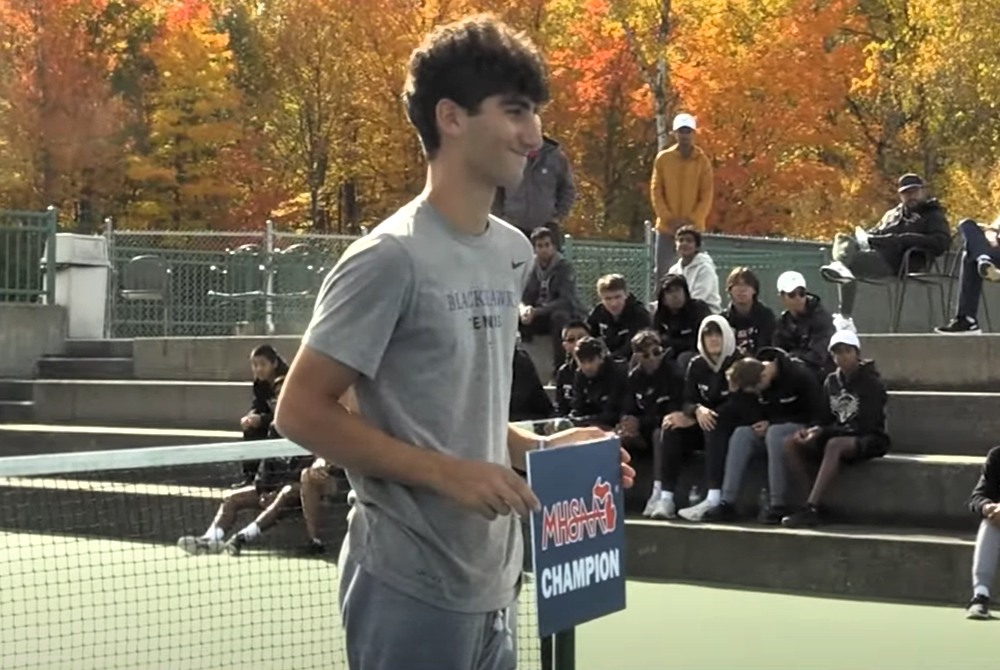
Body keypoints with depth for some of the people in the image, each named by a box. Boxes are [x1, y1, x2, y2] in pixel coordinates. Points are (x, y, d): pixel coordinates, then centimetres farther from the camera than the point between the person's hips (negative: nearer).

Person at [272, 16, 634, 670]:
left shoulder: (512, 253, 10)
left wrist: (538, 448, 3)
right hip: (413, 590, -8)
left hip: (492, 584, 8)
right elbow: (301, 411, -14)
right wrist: (445, 473, -19)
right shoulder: (392, 257, -15)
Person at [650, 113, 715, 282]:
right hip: (666, 227, 1)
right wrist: (668, 218, -10)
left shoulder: (702, 160, 0)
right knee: (662, 271, 1)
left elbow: (707, 195, -1)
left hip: (693, 228, -1)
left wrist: (692, 220, -12)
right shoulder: (663, 158, 2)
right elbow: (656, 192, 1)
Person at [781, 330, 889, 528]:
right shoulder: (831, 382, 9)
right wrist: (814, 431, -15)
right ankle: (814, 504, -26)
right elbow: (827, 420, 10)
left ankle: (811, 509, -43)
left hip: (869, 440, -6)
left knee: (834, 445, -40)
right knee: (790, 444, -18)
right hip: (838, 436, 6)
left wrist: (822, 432, -20)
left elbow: (866, 426, -16)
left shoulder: (871, 383, -9)